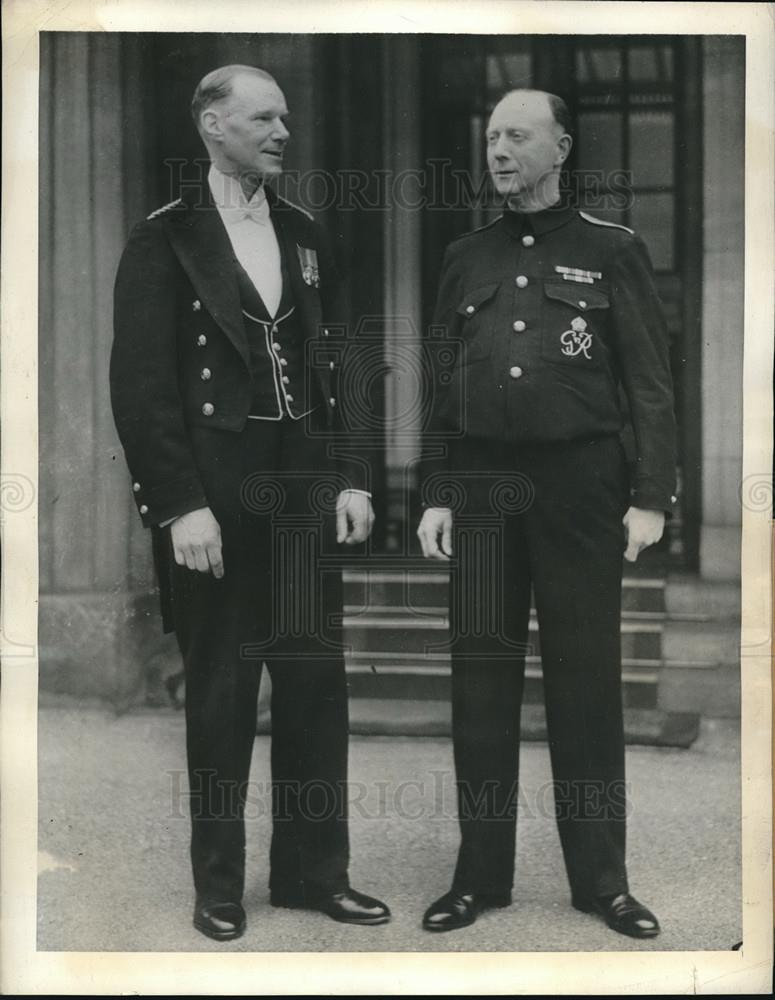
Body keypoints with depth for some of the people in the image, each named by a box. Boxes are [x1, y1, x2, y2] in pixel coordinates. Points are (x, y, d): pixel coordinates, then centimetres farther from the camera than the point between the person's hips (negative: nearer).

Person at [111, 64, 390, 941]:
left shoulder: (305, 236, 12)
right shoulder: (164, 240, -4)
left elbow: (339, 365, 12)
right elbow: (140, 383, -9)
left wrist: (351, 477, 4)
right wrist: (181, 505, -15)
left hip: (303, 488, 5)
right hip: (212, 497, -4)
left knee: (316, 680, 6)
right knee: (220, 690, 5)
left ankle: (313, 870, 20)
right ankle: (218, 885, 19)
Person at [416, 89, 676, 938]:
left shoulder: (612, 252, 4)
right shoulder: (465, 258, 14)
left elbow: (651, 384, 0)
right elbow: (442, 387, 13)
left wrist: (652, 497, -8)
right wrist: (434, 496, 6)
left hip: (579, 483, -3)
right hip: (480, 485, 3)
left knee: (586, 681, 2)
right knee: (480, 680, 4)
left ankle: (601, 878, 14)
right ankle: (480, 874, 15)